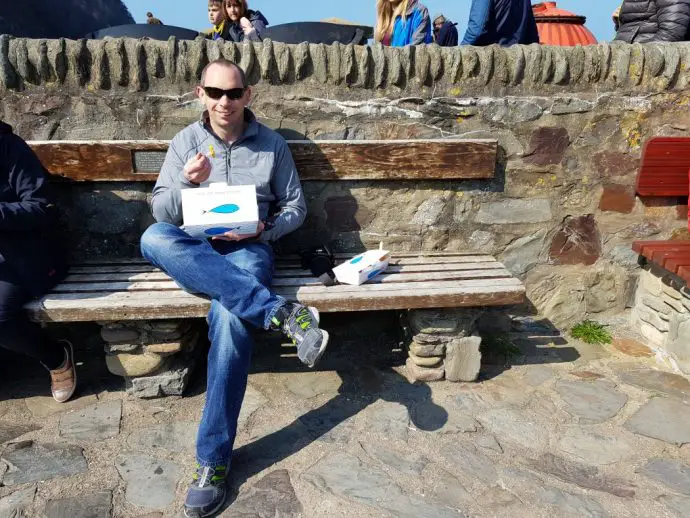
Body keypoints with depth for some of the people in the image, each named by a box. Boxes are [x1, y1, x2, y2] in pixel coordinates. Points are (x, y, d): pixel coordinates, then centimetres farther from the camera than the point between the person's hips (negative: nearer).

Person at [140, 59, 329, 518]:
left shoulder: (272, 145, 7)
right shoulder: (186, 141, 10)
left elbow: (296, 207, 10)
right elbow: (160, 210, 4)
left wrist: (264, 228, -11)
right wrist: (189, 182, -18)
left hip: (249, 249, -2)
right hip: (194, 250, 2)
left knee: (230, 318, -36)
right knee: (152, 238, -35)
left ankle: (214, 460, -24)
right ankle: (283, 313, -40)